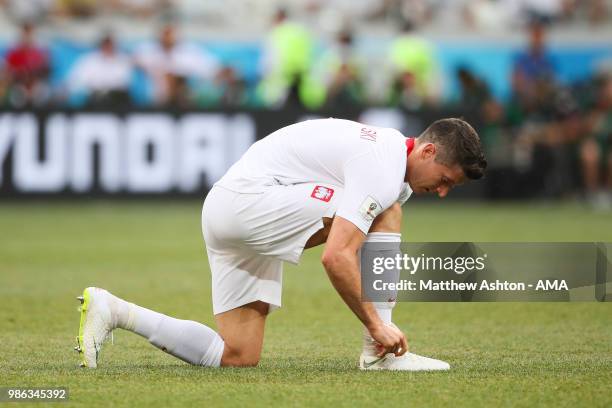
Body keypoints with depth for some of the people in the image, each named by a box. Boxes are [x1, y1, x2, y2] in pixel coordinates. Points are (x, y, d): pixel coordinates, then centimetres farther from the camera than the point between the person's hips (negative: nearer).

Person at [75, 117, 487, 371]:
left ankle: (112, 311, 6)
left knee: (237, 358, 5)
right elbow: (336, 258, -25)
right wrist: (377, 324, -18)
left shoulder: (385, 148, 16)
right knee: (387, 213, -14)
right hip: (250, 199, -10)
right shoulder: (383, 172, -16)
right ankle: (380, 354, -12)